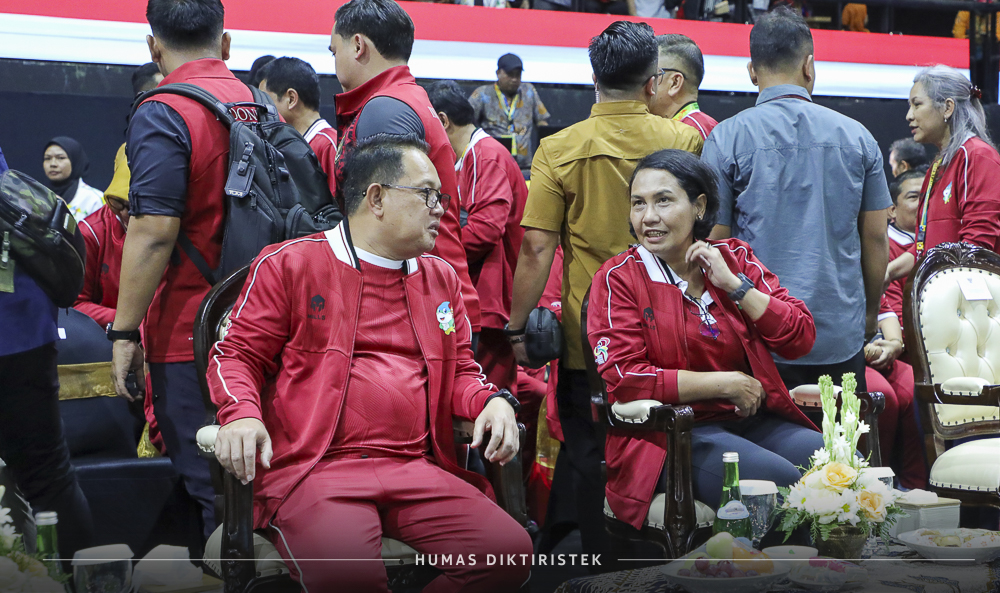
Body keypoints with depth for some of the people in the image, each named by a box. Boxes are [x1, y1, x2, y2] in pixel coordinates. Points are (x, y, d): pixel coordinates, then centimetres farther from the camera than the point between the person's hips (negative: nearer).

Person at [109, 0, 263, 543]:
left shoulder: (162, 115, -13)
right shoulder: (259, 108, 10)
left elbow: (154, 233, -20)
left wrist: (124, 332, -15)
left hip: (189, 334, -7)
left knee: (212, 488, -1)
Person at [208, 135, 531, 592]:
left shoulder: (441, 279, 22)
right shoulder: (290, 263, 8)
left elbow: (460, 370, 27)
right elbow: (238, 355, 9)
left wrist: (491, 400, 4)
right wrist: (241, 414, -13)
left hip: (416, 469, 5)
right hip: (312, 468, -5)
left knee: (512, 551, -18)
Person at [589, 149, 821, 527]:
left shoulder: (735, 258, 11)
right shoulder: (619, 278, 0)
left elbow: (801, 339, 5)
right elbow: (623, 379, -12)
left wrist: (733, 283, -6)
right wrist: (727, 384, -10)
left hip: (751, 420, 5)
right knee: (780, 481, -29)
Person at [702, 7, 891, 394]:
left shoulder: (726, 139, -4)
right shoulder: (857, 137, 4)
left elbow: (714, 242, -4)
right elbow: (876, 238, 7)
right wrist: (871, 313, 20)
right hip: (842, 336, 2)